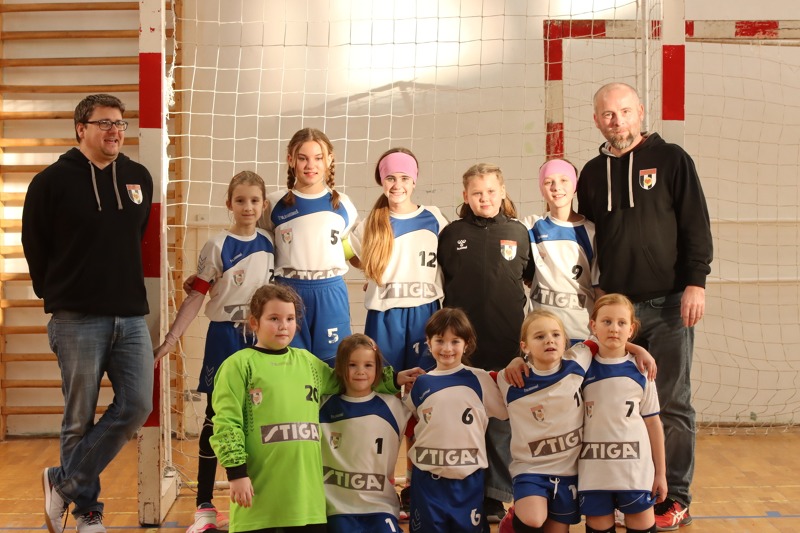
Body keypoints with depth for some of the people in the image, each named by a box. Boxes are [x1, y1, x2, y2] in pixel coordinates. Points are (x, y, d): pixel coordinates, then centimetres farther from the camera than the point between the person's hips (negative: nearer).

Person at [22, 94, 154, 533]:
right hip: (78, 321, -4)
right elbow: (35, 248, 3)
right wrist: (59, 299, 9)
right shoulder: (52, 181, -4)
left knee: (137, 406, -3)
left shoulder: (139, 178, 9)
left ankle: (64, 483, 12)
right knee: (80, 420, 3)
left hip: (131, 316, 4)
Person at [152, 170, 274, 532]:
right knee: (216, 419, 1)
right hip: (224, 337, -4)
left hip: (260, 338, 4)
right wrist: (169, 340, -14)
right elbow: (195, 297, -9)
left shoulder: (269, 244, 4)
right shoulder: (217, 247, -8)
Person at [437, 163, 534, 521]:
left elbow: (531, 278, 16)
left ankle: (496, 495, 16)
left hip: (506, 343, 0)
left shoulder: (518, 233, 5)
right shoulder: (452, 233, 5)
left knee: (500, 423, 6)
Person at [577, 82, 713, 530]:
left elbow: (697, 224, -3)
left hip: (668, 303, -4)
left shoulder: (671, 160, 0)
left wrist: (696, 282, -12)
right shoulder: (593, 173, 12)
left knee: (673, 404, 1)